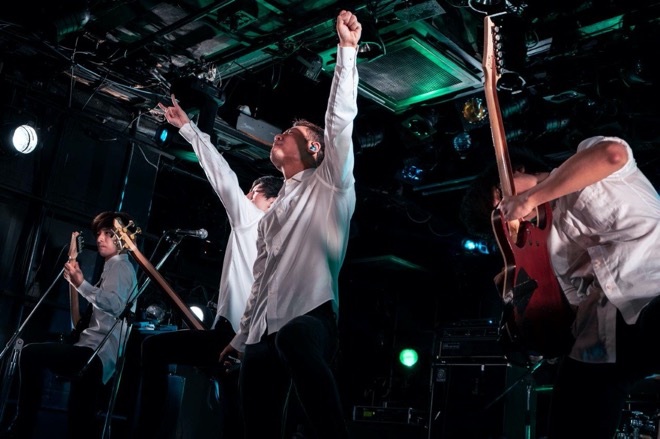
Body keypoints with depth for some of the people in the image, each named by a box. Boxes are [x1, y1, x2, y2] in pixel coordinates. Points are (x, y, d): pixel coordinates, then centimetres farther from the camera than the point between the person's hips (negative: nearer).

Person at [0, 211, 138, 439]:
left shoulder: (119, 265, -3)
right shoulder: (117, 267, 30)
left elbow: (115, 304, -23)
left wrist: (81, 284, -29)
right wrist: (75, 281, 24)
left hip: (98, 352, -11)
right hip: (96, 354, 11)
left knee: (31, 354, -21)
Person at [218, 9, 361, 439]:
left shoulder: (329, 185, 11)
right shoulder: (273, 214, 29)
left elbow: (340, 120, -3)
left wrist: (347, 49, -8)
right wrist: (242, 337, 28)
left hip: (312, 318, -7)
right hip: (263, 336, 7)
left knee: (296, 340, -42)